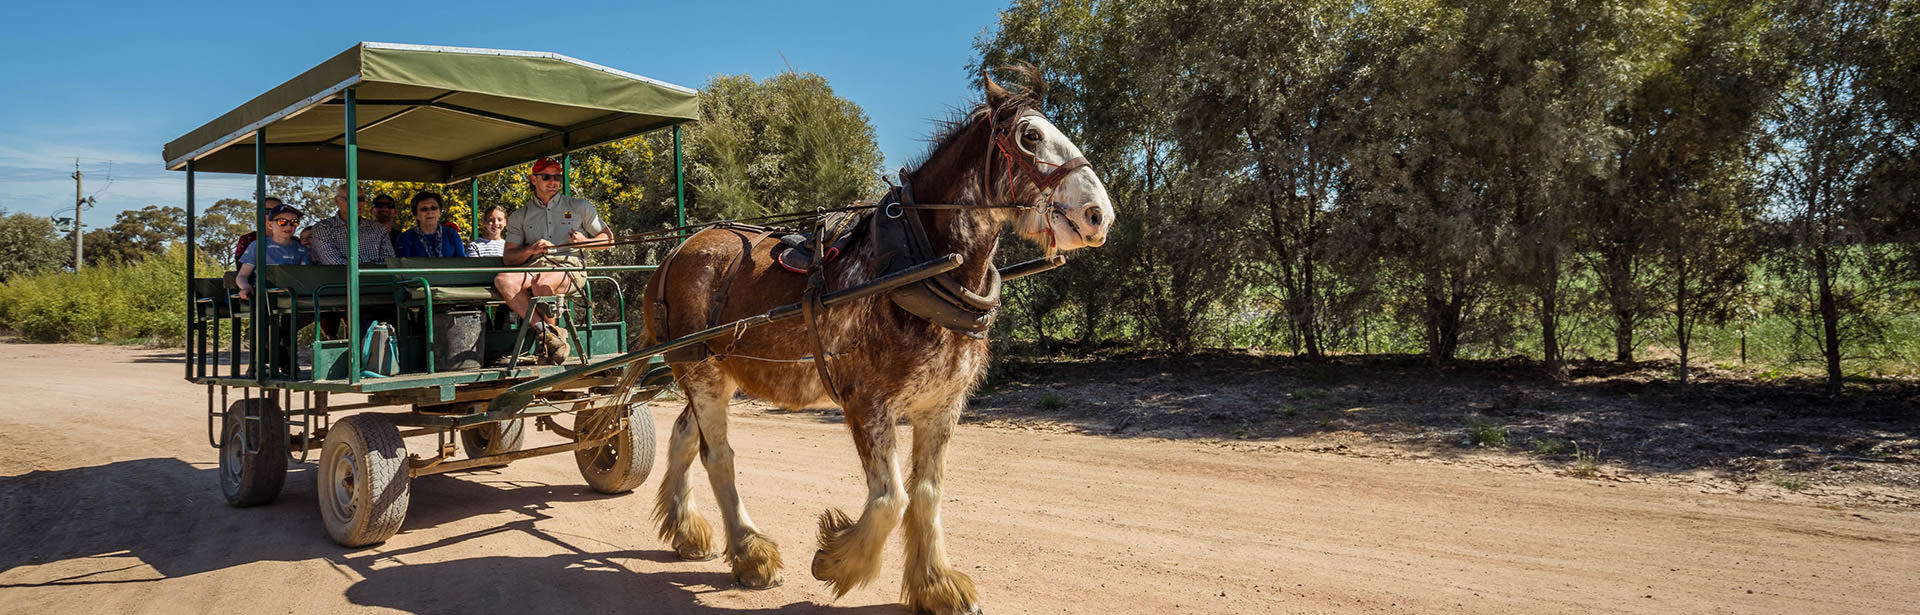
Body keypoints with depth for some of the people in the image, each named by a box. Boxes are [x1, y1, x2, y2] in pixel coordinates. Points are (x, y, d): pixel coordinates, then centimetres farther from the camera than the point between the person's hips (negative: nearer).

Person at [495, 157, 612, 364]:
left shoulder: (580, 207, 18)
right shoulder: (520, 216, 21)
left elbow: (608, 237, 19)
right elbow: (508, 257, 15)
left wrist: (585, 242, -1)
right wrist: (531, 249, -6)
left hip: (569, 267, -2)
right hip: (533, 268, 3)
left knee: (541, 283, -37)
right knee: (503, 280, -31)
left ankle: (550, 330, -13)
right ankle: (550, 333, -37)